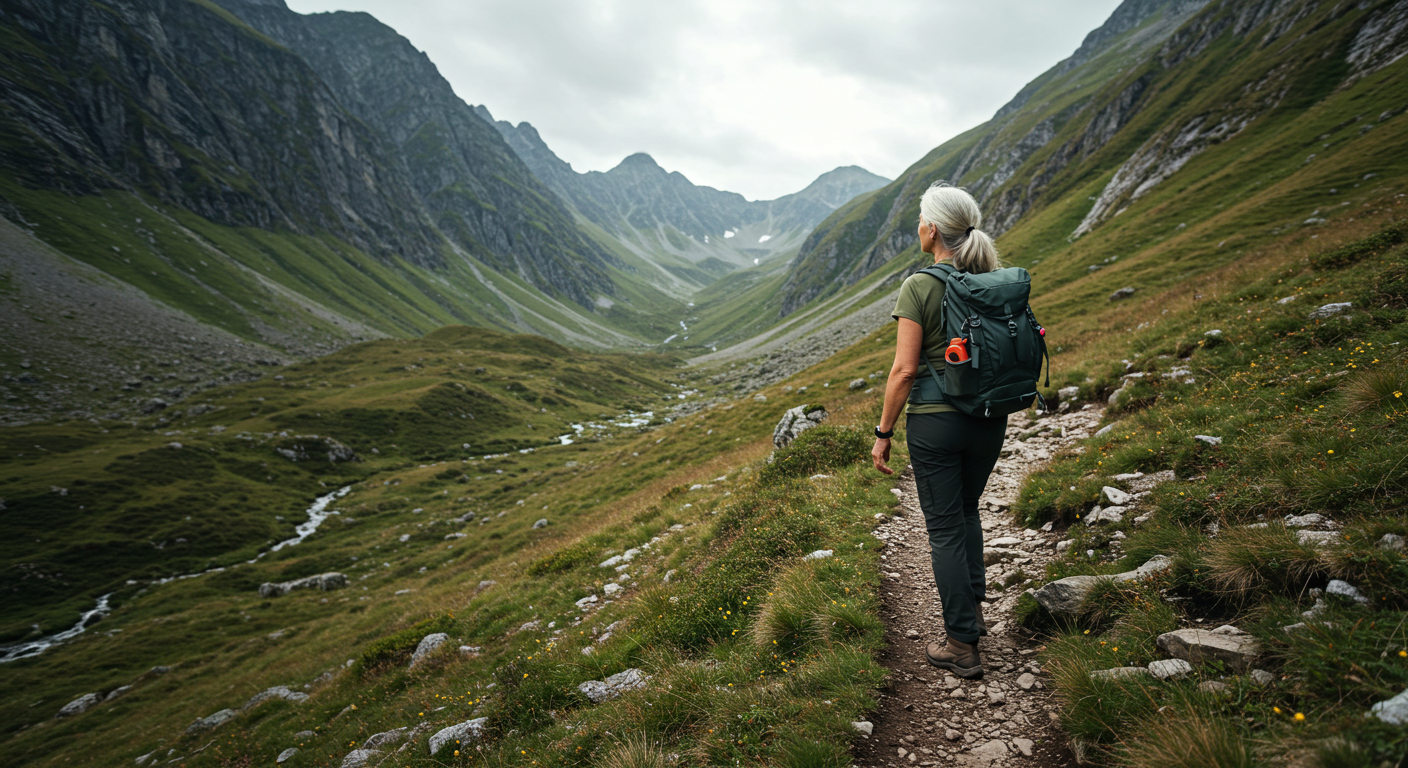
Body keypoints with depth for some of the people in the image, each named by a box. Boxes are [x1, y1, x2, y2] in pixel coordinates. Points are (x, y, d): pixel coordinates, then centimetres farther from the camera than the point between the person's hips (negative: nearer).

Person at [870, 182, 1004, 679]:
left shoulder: (920, 287, -15)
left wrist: (883, 433, -8)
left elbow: (905, 369, -17)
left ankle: (963, 645, 14)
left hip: (935, 420, -5)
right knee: (967, 509, 27)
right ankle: (972, 606, 34)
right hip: (990, 418, 6)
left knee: (945, 527, 7)